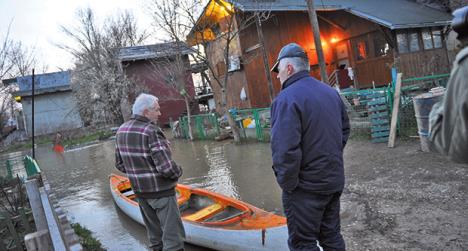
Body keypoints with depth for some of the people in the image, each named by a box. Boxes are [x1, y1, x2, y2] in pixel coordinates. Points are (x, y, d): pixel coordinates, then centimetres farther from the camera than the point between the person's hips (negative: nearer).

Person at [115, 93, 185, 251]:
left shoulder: (122, 130, 3)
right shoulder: (152, 131, -21)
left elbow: (120, 164, 11)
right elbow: (166, 167, -27)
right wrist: (178, 172, -7)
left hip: (140, 191, 8)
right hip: (161, 191, -8)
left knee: (155, 236, 21)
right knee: (172, 237, 1)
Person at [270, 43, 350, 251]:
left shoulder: (286, 99, -20)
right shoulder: (331, 92, 6)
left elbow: (286, 151, -28)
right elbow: (344, 129, 17)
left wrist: (287, 183, -14)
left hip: (306, 188, -8)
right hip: (335, 181, 8)